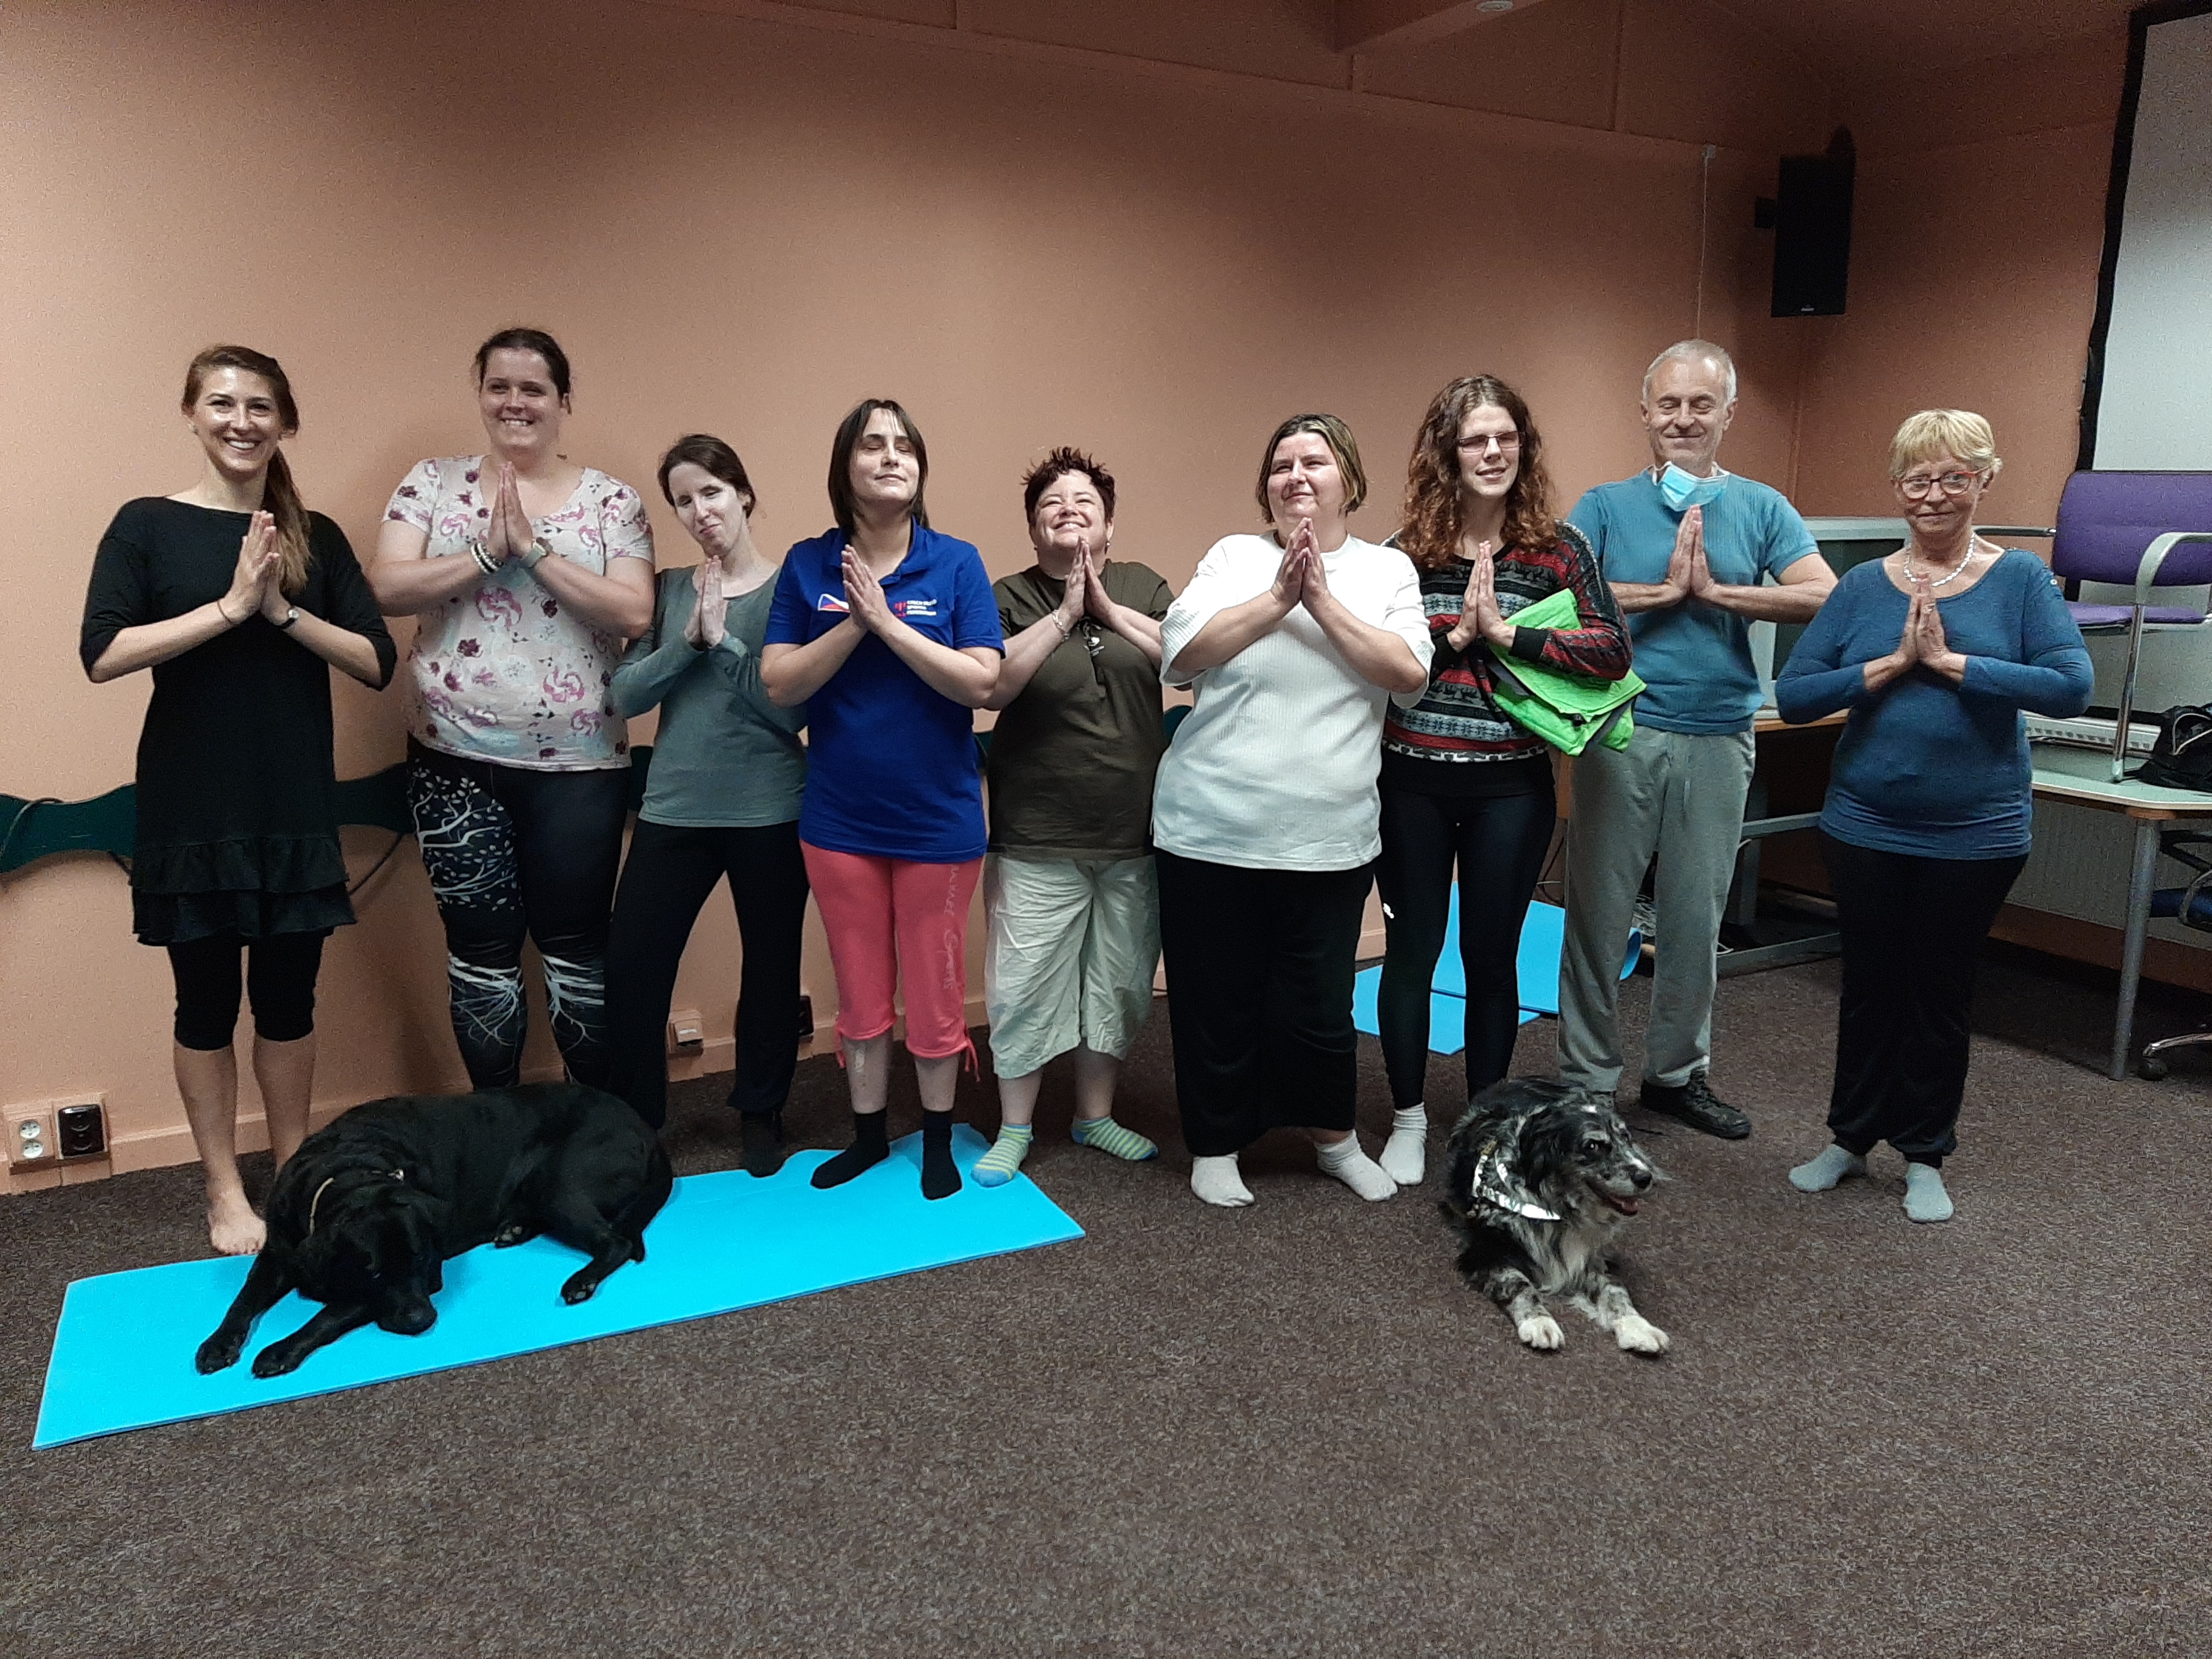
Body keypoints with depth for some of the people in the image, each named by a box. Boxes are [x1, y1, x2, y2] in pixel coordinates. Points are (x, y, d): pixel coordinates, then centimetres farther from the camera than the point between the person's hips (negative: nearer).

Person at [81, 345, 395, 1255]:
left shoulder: (316, 536, 6)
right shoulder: (148, 524, -1)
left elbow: (377, 663, -1)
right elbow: (102, 654, -12)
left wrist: (284, 610, -14)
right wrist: (230, 606, -17)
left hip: (296, 808, 2)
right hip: (191, 810, -2)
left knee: (288, 998, 9)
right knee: (207, 1001, 7)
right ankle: (224, 1190, 22)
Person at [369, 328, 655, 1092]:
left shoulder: (611, 499, 1)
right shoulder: (433, 483, 6)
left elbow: (635, 612, -11)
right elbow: (388, 589, -6)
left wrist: (535, 549, -16)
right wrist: (486, 551, -16)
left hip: (578, 763, -1)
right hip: (456, 760, 2)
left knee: (577, 945, 6)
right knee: (480, 948, 10)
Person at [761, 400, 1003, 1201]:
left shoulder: (957, 563, -5)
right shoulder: (807, 565, 0)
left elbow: (982, 683, -14)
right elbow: (779, 684, -7)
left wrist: (889, 622, -19)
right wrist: (854, 624, -18)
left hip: (939, 819, -1)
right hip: (839, 821, 2)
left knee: (935, 992, 10)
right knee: (860, 993, 15)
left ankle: (938, 1138, 29)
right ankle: (868, 1134, 33)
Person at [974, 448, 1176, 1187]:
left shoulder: (1143, 587, 6)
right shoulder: (1010, 597, -1)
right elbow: (988, 687, -15)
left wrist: (1108, 608, -13)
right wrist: (1065, 613, -18)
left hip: (1135, 833, 3)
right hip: (1038, 837, -2)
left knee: (1118, 983, 13)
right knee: (1025, 985, 3)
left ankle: (1096, 1115, 31)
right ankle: (1014, 1129, 21)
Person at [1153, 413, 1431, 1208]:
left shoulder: (1388, 570, 6)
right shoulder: (1234, 556, 4)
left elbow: (1410, 675, -9)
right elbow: (1183, 653, -10)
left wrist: (1323, 600, -13)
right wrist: (1279, 597, -15)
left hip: (1330, 840, 0)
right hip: (1212, 833, 0)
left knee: (1318, 1006, 8)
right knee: (1218, 1002, 9)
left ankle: (1334, 1137, 33)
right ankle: (1214, 1147, 28)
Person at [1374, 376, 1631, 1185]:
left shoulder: (1556, 546, -1)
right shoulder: (1407, 550, 1)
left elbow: (1613, 649, -12)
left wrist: (1505, 631, -17)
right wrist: (1457, 634, -16)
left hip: (1512, 785, 0)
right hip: (1411, 782, 1)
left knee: (1492, 955, 10)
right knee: (1411, 949, 9)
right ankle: (1409, 1118, 26)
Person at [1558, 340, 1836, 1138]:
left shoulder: (1762, 509, 7)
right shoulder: (1605, 506, 3)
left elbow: (1825, 596, -8)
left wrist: (1715, 591, -14)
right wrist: (1667, 590, -14)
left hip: (1718, 740, 2)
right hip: (1620, 734, -2)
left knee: (1696, 916, 12)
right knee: (1600, 909, 4)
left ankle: (1678, 1070, 28)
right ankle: (1587, 1078, 16)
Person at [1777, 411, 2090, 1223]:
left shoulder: (2019, 578, -5)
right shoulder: (1862, 586, -1)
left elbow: (2071, 685, -19)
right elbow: (1793, 695, -9)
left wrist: (1950, 662, -20)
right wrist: (1894, 663, -18)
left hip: (1975, 834, -1)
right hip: (1865, 826, 1)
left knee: (1941, 993, 12)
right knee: (1869, 986, 14)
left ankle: (1924, 1155, 28)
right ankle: (1850, 1137, 30)